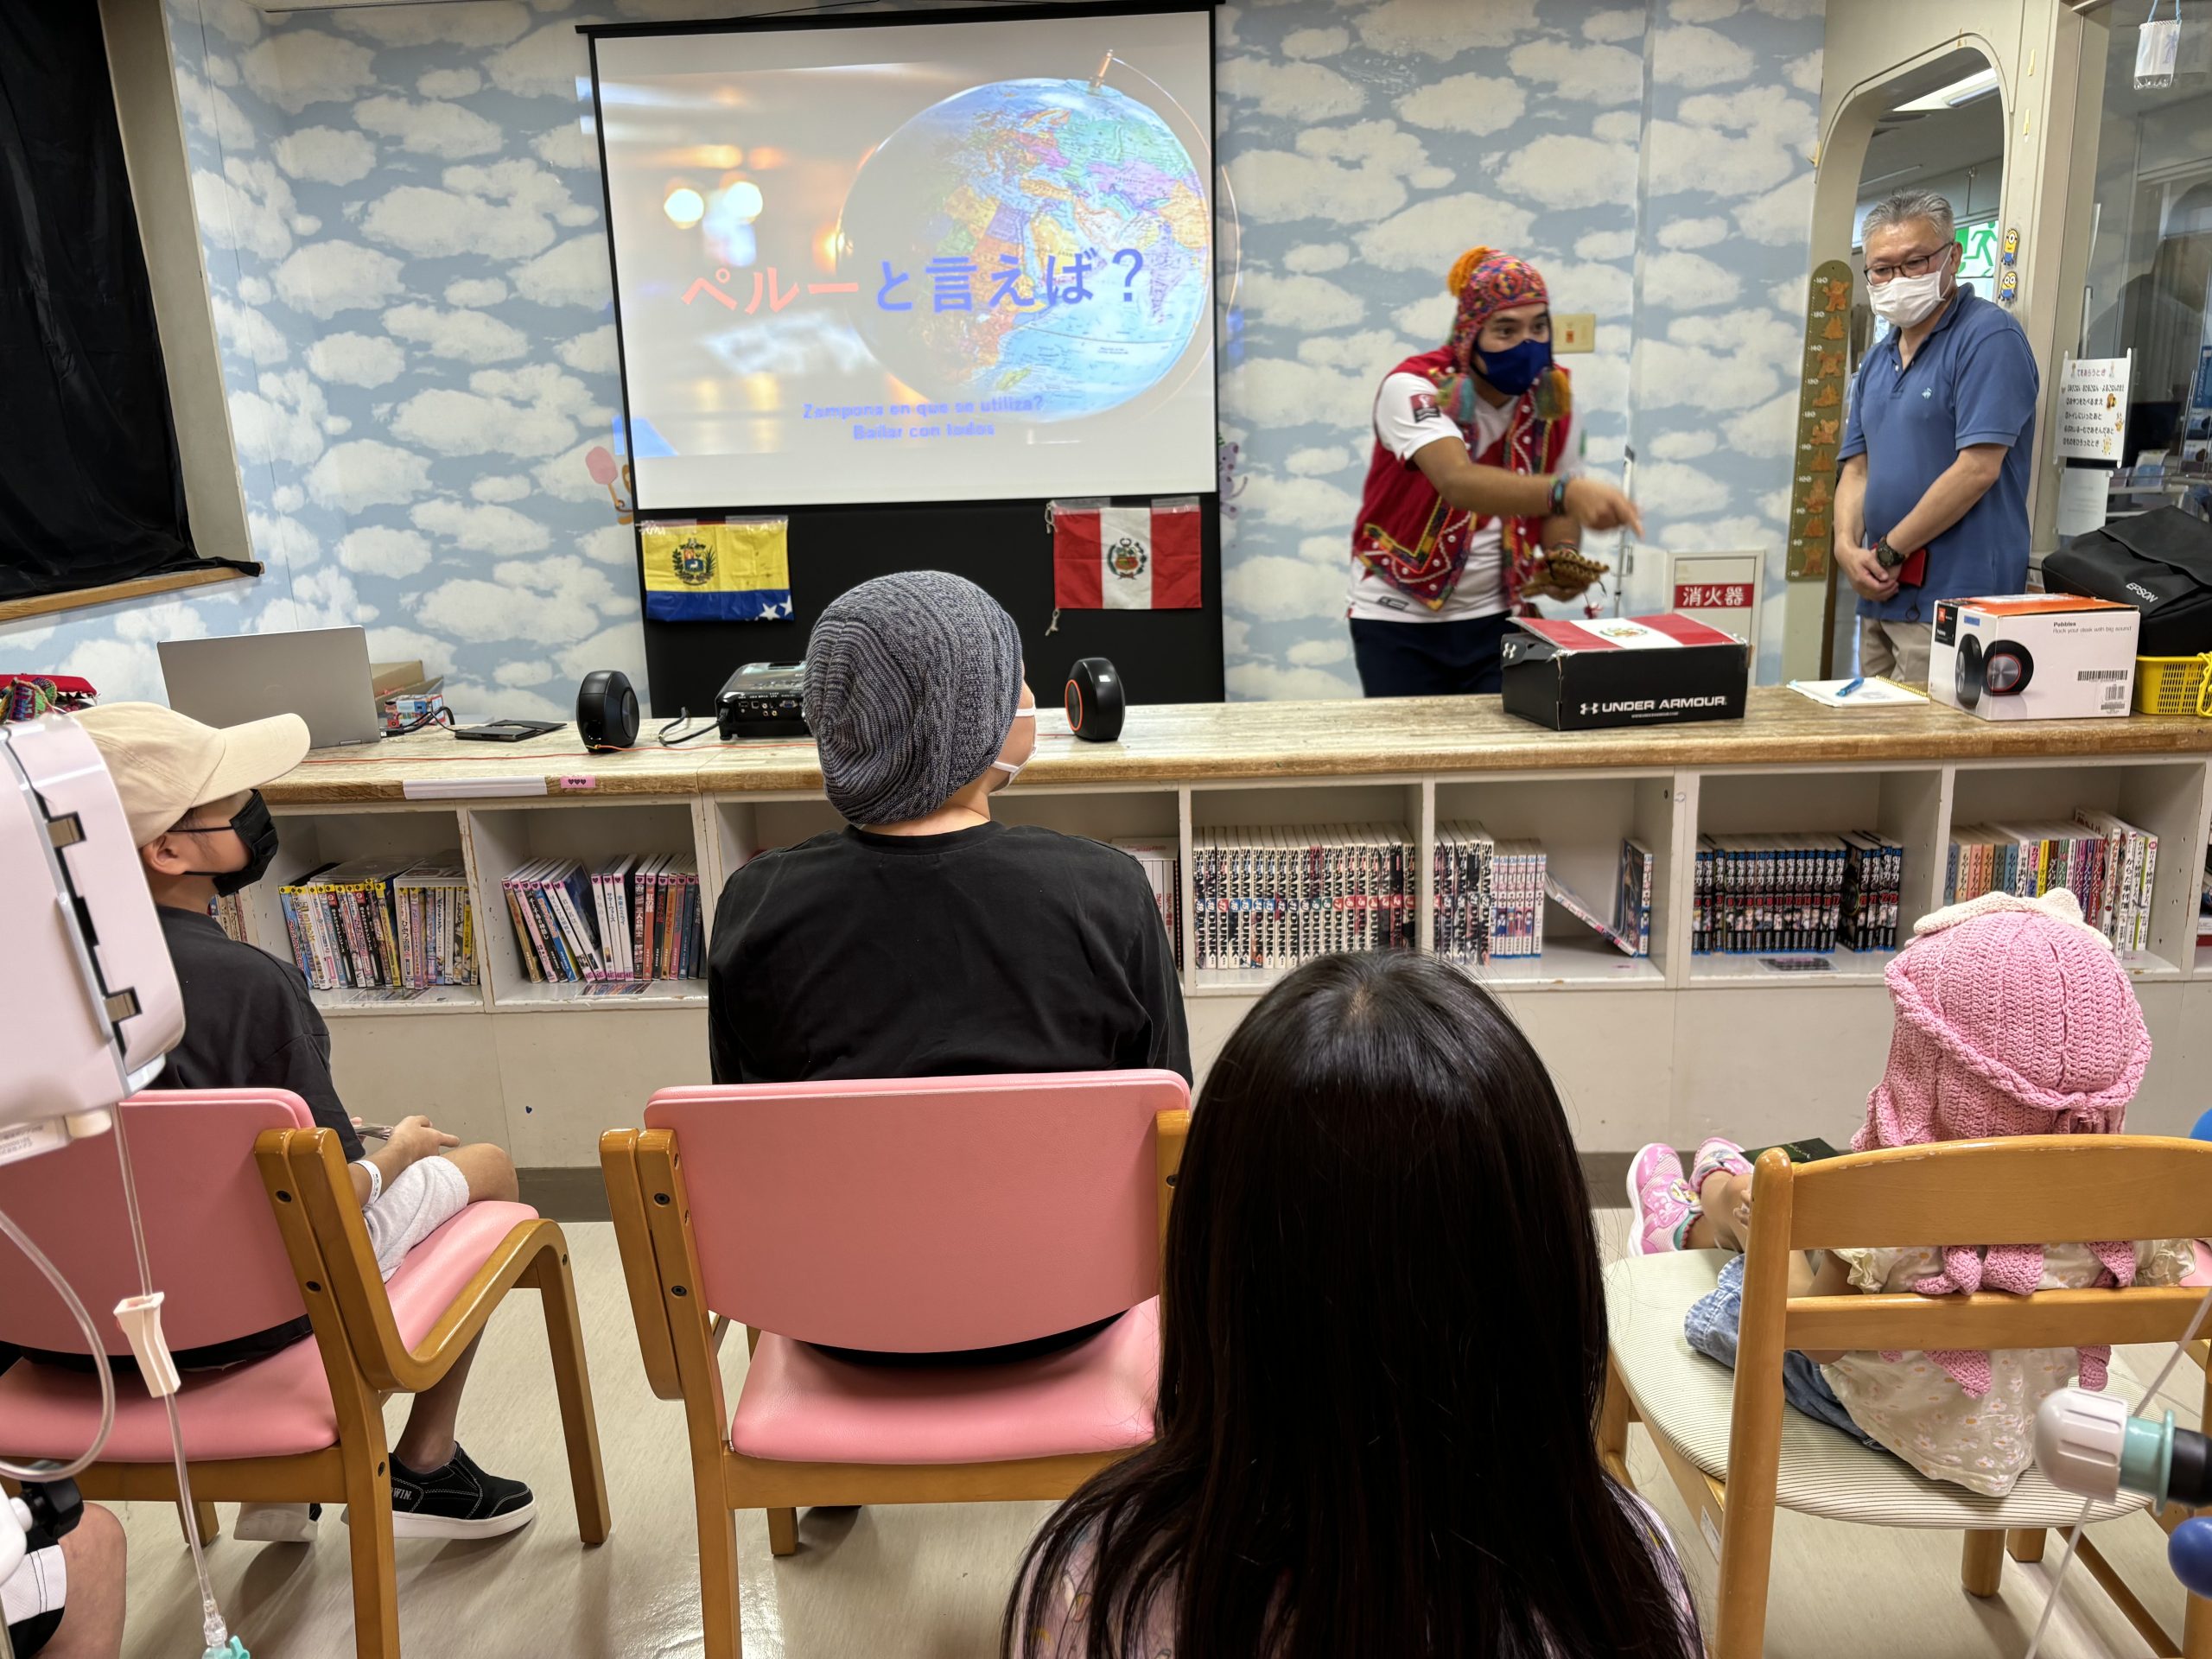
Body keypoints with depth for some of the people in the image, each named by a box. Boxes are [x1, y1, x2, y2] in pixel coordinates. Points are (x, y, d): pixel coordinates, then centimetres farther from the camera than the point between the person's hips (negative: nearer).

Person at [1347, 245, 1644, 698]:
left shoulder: (1553, 397, -3)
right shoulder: (1413, 388, -19)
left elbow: (1556, 508, 9)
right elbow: (1460, 483, -36)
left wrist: (1564, 558, -14)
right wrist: (1566, 491, -51)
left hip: (1495, 619, 4)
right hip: (1400, 621, -3)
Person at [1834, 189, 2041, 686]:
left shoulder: (1989, 336, -8)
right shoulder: (1878, 359, 17)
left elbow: (1977, 469, -17)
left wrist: (1888, 552, -12)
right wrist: (1847, 548, -4)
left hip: (1952, 602, -8)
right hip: (1884, 592, 8)